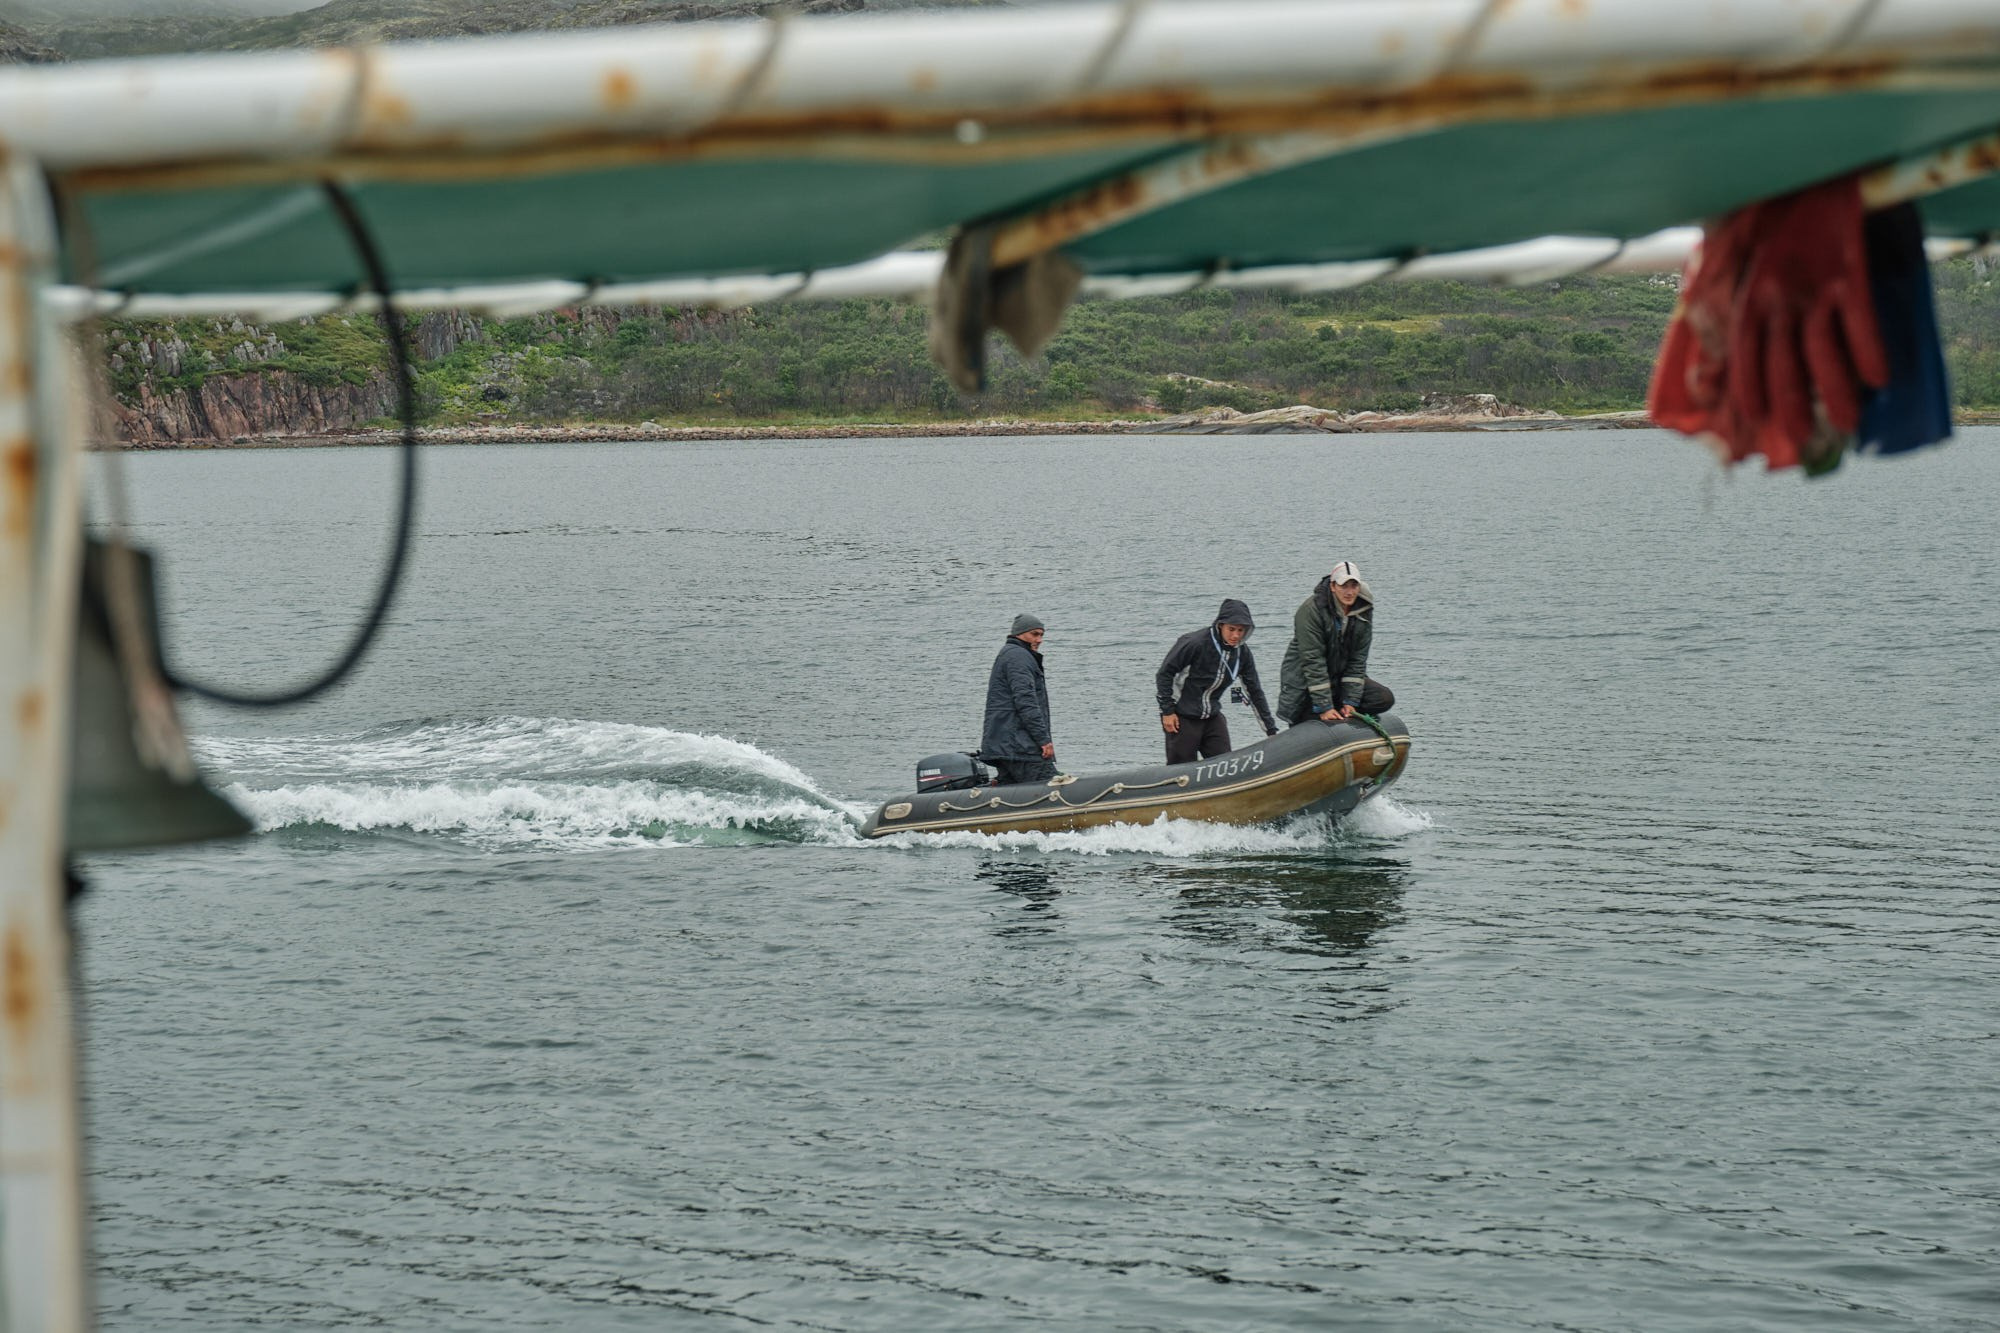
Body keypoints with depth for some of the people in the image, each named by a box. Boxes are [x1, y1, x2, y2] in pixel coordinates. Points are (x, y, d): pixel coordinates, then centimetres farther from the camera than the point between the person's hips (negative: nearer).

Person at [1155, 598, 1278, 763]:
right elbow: (1164, 673, -12)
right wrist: (1167, 711, -12)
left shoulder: (1242, 652, -2)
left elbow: (1255, 691, 7)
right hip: (1182, 718, -6)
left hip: (1213, 717, 6)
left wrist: (1271, 729, 7)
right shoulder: (1195, 643, -20)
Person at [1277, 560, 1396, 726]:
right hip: (1304, 682, -5)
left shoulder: (1364, 611, -5)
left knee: (1384, 699, -11)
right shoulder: (1311, 610, -22)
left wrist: (1350, 701, -12)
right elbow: (1312, 661, -24)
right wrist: (1324, 708, -27)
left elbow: (1358, 659, -3)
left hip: (1340, 679, 5)